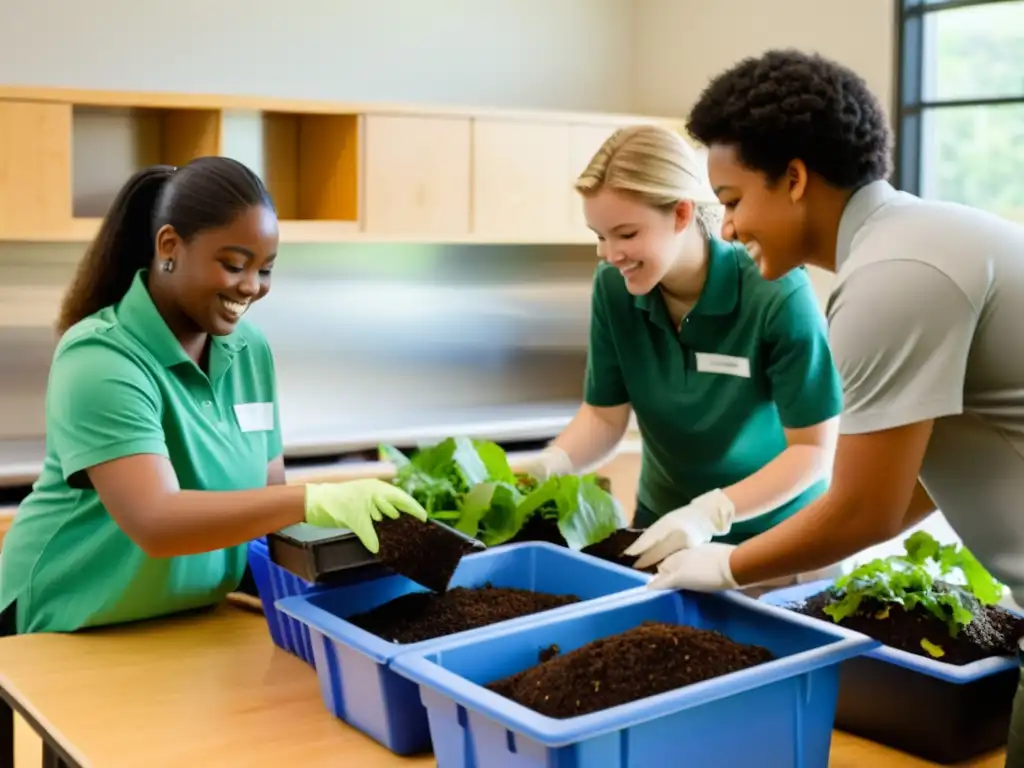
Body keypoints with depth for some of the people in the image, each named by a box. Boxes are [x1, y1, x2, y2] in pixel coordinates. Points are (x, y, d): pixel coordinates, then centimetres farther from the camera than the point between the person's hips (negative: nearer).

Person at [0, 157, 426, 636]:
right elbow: (156, 523, -31)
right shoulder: (98, 359, -20)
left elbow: (268, 489, 5)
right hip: (72, 633, -5)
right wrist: (314, 502, -38)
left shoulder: (250, 350, 0)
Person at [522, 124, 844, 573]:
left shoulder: (777, 296, -26)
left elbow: (814, 448, -22)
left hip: (774, 530, -3)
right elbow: (604, 415, -6)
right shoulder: (614, 288, -14)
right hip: (664, 521, 4)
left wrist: (710, 513, -34)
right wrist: (549, 466, -26)